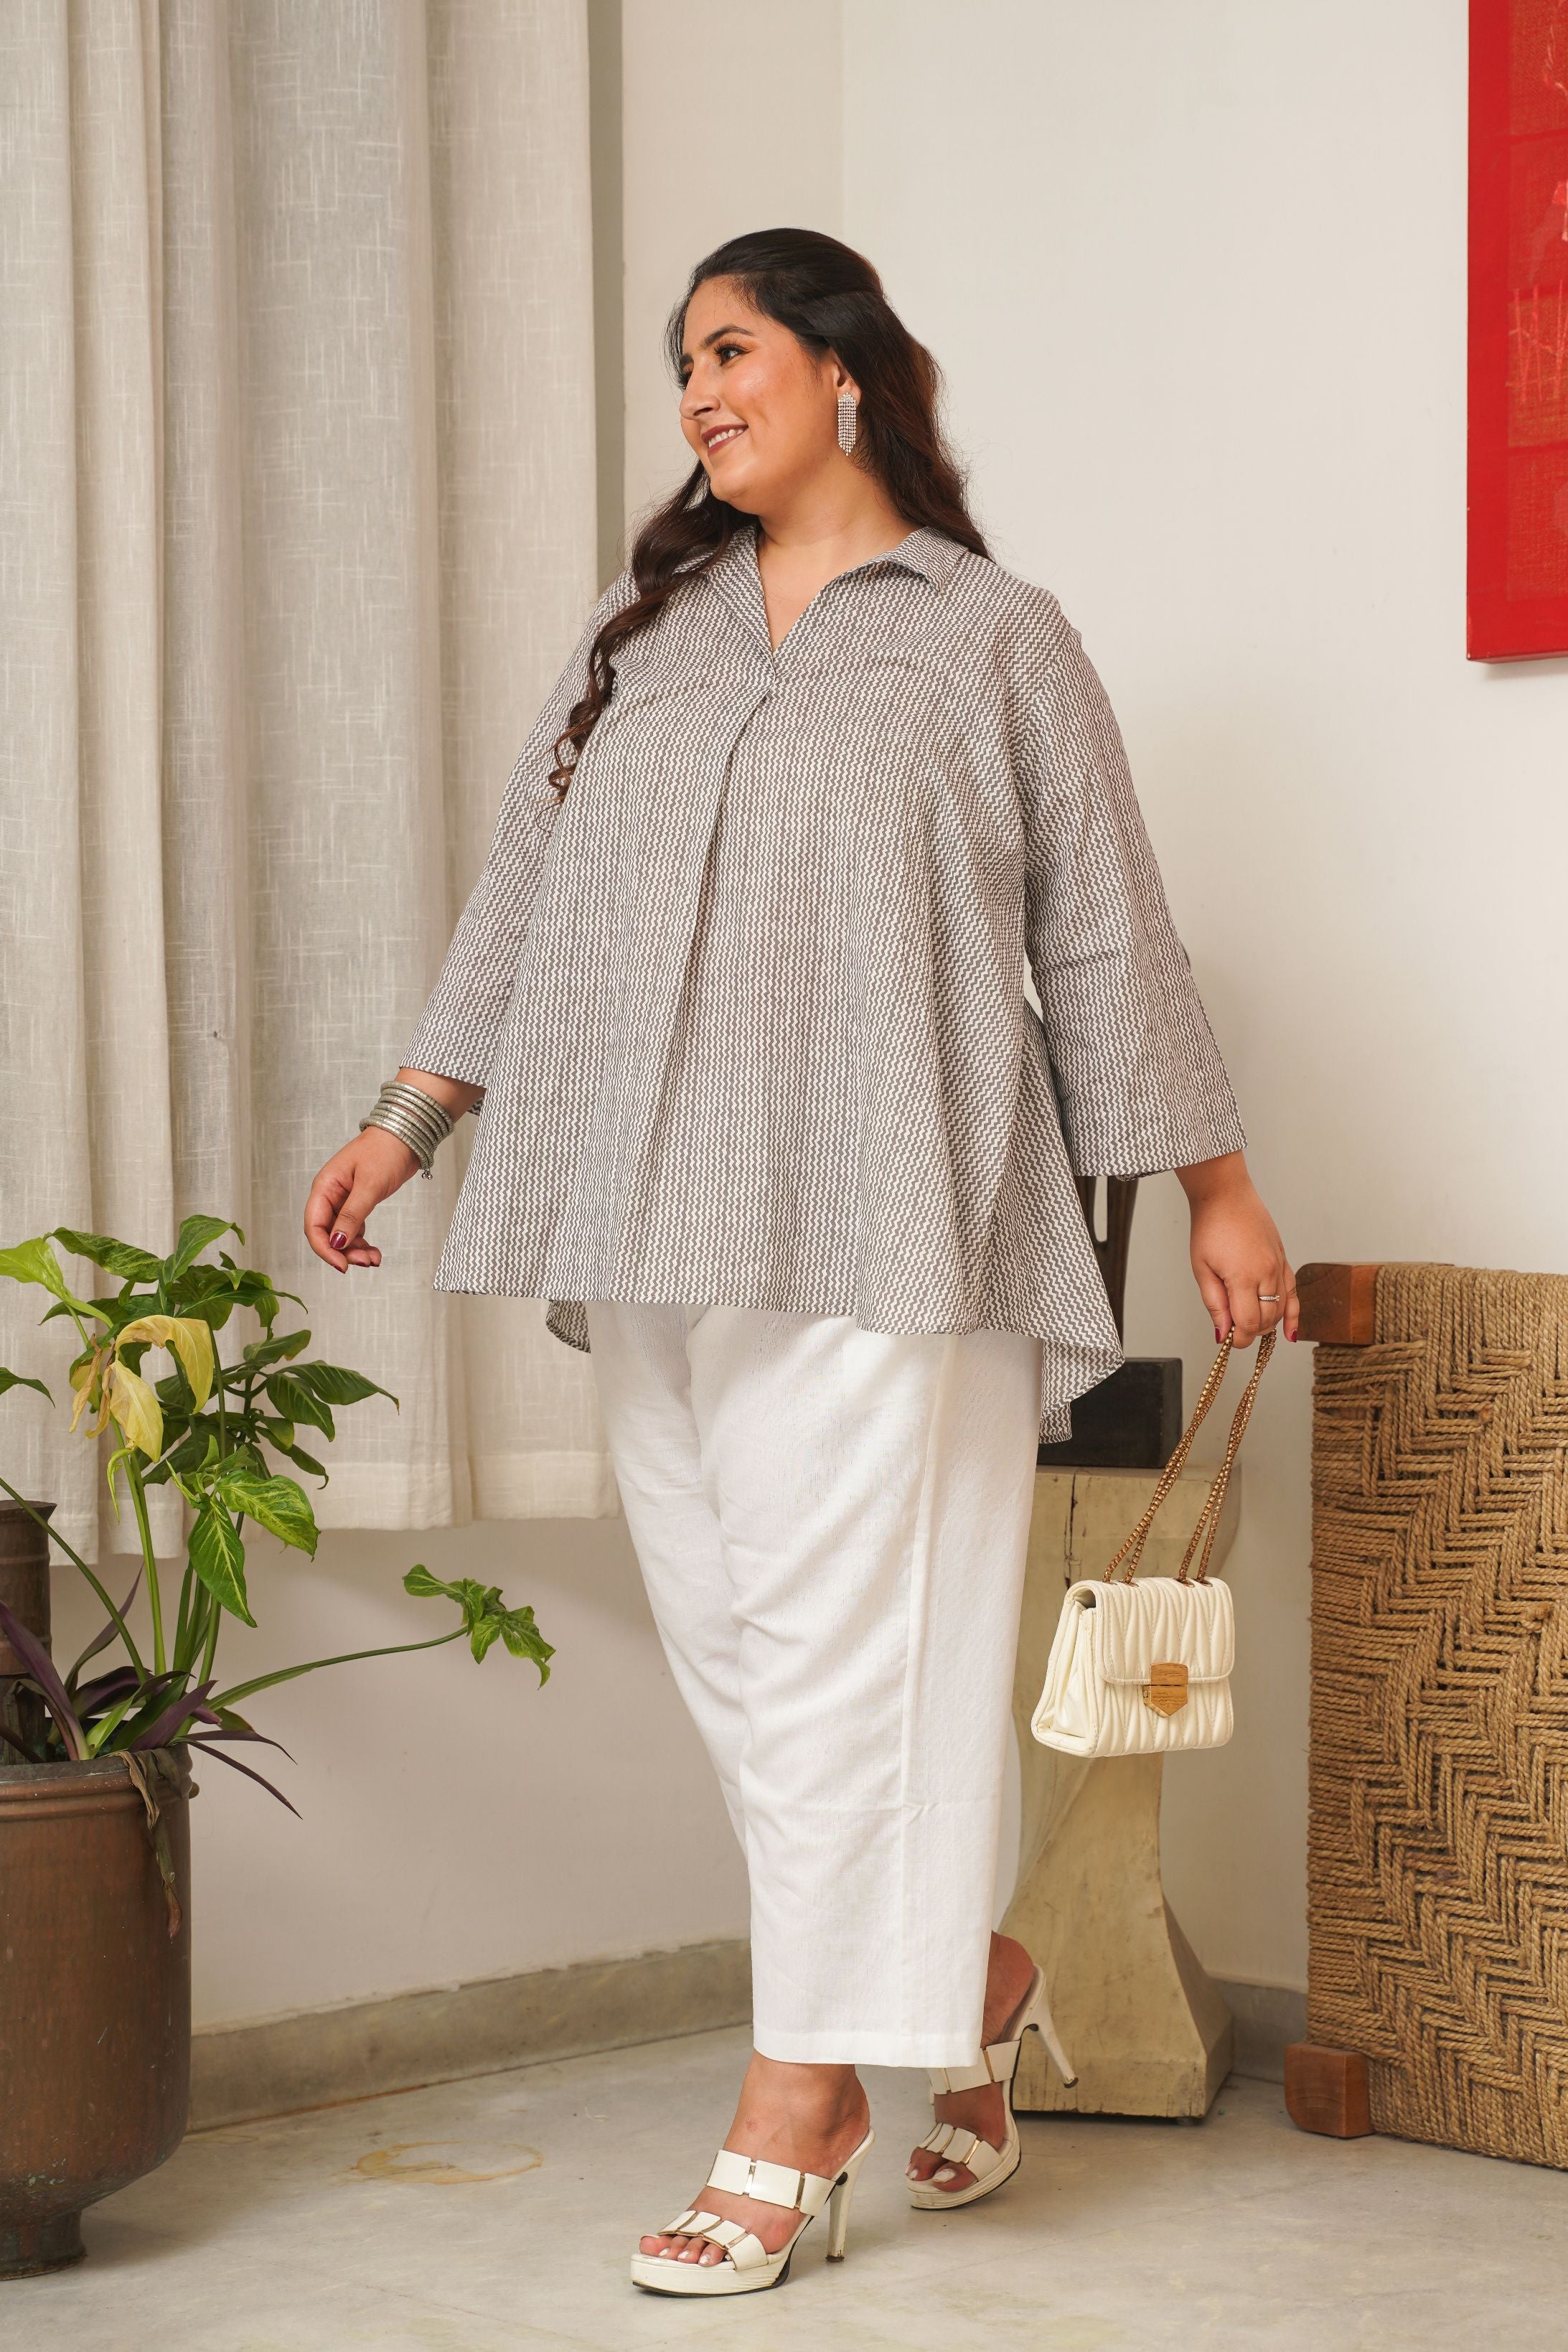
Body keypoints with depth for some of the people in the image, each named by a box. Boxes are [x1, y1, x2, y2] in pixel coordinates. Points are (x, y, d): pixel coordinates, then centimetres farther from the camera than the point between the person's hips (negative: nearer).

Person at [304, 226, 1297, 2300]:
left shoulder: (991, 635, 5)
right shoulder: (644, 629, 18)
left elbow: (1104, 926, 6)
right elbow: (532, 883, 19)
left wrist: (1215, 1185, 5)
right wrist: (410, 1117, 13)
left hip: (872, 1226, -5)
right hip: (654, 1229, 5)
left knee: (838, 1643, -6)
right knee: (722, 1638, 5)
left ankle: (794, 2124, 1)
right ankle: (972, 1983, 24)